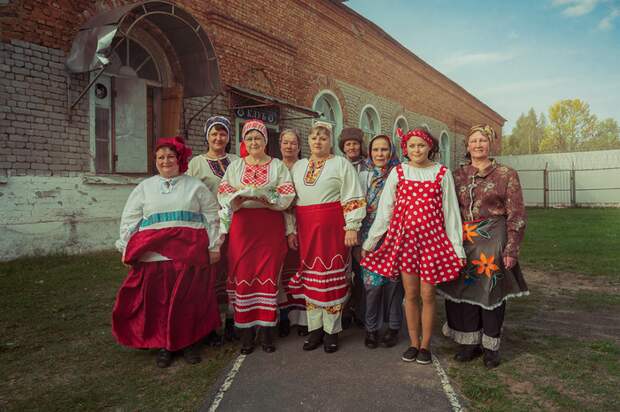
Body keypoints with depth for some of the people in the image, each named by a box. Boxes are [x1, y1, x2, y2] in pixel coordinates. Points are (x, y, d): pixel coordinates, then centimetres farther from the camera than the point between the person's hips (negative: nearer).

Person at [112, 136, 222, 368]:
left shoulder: (195, 186, 11)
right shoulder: (145, 187, 15)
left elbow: (212, 217, 8)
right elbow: (129, 219, 13)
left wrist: (214, 246, 2)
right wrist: (126, 248, 4)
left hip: (189, 252, -1)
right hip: (153, 253, 1)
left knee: (189, 298, 0)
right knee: (157, 299, 1)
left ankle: (190, 343, 17)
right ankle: (164, 345, 17)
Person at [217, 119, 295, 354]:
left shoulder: (278, 166, 10)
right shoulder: (235, 166, 15)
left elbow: (286, 197, -2)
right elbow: (223, 195, 4)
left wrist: (263, 197, -18)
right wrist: (241, 195, -15)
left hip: (270, 226, -1)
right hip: (242, 225, 1)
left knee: (268, 275, -1)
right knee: (243, 274, -2)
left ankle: (267, 329, 9)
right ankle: (246, 331, 8)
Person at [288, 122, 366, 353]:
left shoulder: (341, 164, 2)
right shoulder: (298, 167, 16)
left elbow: (352, 199, -4)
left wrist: (352, 227, -12)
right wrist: (291, 230, 9)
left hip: (332, 227, -4)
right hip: (306, 228, 4)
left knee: (332, 277, -1)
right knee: (310, 277, 7)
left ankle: (332, 330, 11)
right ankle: (315, 329, 18)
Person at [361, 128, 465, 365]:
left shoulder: (442, 173, 2)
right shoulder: (398, 172, 3)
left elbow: (450, 211, 3)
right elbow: (384, 209, 4)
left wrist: (457, 247, 1)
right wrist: (369, 242, 4)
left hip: (433, 238, -1)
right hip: (404, 237, 1)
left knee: (427, 295, 5)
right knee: (410, 294, 8)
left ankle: (425, 344, 23)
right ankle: (413, 343, 24)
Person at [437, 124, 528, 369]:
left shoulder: (506, 174, -1)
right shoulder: (459, 174, 8)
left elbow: (516, 215, -3)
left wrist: (511, 249, -8)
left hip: (492, 242, -3)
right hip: (463, 243, 3)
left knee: (491, 291, 4)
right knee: (465, 289, 7)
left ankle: (491, 346, 22)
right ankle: (470, 343, 24)